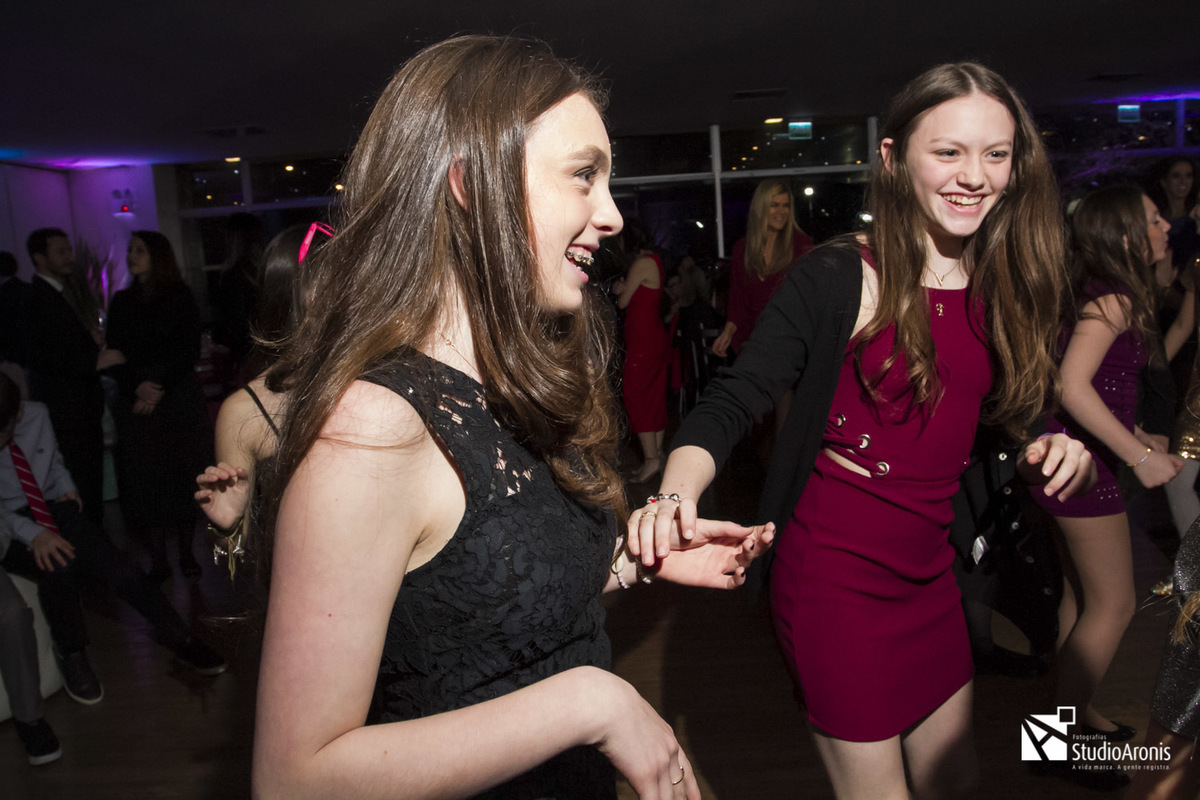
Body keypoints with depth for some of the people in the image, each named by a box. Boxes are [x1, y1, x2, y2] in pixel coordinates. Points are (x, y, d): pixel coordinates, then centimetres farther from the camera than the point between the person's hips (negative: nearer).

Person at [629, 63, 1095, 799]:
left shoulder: (1004, 292, 2)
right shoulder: (838, 280, -16)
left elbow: (1008, 419, 15)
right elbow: (733, 406, -20)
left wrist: (1051, 449, -7)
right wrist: (676, 496, -37)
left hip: (931, 571, 7)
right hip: (836, 573, -6)